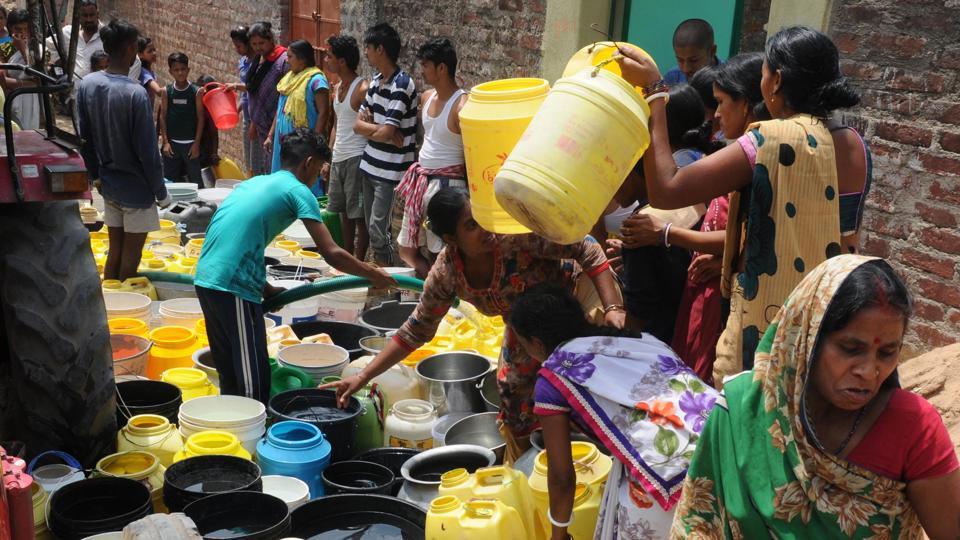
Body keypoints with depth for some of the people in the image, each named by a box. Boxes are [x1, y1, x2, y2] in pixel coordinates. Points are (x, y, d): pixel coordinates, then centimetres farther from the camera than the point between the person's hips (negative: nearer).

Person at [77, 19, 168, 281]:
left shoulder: (87, 84, -2)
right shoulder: (135, 93, -23)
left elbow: (84, 137, 7)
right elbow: (147, 151, -19)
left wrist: (95, 174, 18)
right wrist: (161, 191, -8)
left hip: (108, 184, 6)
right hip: (136, 188, -6)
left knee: (114, 252, 17)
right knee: (130, 258, 5)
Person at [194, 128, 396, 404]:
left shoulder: (253, 182, 22)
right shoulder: (297, 191, -1)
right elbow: (332, 255, -6)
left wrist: (264, 288, 20)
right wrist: (373, 275, 8)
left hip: (205, 278, 9)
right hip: (235, 288, -9)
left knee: (229, 376, 19)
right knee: (253, 384, -2)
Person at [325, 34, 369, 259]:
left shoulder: (362, 89, -14)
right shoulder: (338, 88, 13)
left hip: (355, 159, -9)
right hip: (338, 159, 9)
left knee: (358, 215, -1)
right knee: (343, 212, 15)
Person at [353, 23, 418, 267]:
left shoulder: (402, 85, -17)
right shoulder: (376, 81, 9)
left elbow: (384, 133, -23)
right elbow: (358, 125, 7)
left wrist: (368, 126, -3)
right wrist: (378, 128, -11)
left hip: (390, 170, -8)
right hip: (370, 165, 8)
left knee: (378, 230, -6)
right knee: (372, 227, 15)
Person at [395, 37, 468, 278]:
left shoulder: (462, 107, -18)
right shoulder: (426, 97, 7)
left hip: (446, 187, -9)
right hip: (420, 181, 9)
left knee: (437, 258, -3)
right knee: (407, 251, 15)